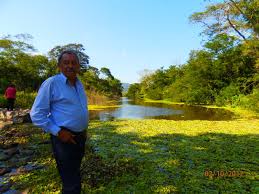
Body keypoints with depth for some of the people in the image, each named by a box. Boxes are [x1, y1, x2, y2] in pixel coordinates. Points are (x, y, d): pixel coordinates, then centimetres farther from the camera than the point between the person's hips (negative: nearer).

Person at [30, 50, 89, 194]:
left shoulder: (79, 84, 8)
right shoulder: (51, 83, -14)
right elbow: (36, 114, -14)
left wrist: (84, 129, 14)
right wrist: (58, 132, -19)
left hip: (80, 137, 7)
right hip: (64, 138, -7)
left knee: (75, 174, 26)